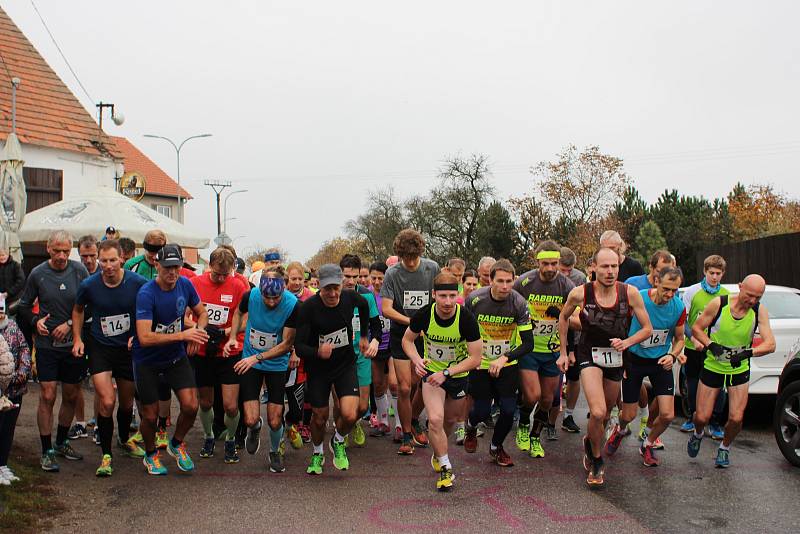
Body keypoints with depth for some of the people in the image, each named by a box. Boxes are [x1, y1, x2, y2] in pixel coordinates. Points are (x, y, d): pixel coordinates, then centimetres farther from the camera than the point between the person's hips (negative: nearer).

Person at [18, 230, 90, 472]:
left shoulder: (79, 270, -5)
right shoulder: (37, 274, -5)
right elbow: (24, 305, 9)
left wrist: (70, 324, -8)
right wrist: (35, 321, -6)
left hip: (74, 343, 2)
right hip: (47, 344, -1)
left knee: (71, 396, 11)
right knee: (47, 397, -4)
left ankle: (62, 442, 29)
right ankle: (47, 450, 6)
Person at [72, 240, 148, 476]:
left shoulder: (137, 283, -15)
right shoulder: (89, 285, -10)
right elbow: (78, 310, 11)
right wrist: (77, 339, 3)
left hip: (128, 348, 1)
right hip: (100, 348, -1)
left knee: (126, 402, 15)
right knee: (107, 402, -13)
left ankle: (124, 439, 44)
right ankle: (106, 456, 2)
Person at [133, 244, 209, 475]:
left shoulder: (185, 285, -8)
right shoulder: (146, 294, -24)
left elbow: (201, 313, 9)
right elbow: (145, 338, -30)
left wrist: (197, 334, -11)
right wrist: (182, 335, -33)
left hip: (176, 358, 4)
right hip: (148, 362, -4)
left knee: (190, 406, -7)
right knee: (151, 415, 5)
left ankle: (176, 444, 23)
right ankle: (150, 455, 34)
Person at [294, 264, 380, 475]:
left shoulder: (350, 297, -14)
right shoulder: (309, 307, -23)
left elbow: (364, 305, 12)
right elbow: (299, 346, -23)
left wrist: (364, 336, 18)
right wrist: (317, 352, -43)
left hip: (346, 364, 1)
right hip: (317, 368, -1)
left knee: (350, 415, -15)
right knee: (320, 417, 9)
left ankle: (338, 442, 19)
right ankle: (317, 454, 40)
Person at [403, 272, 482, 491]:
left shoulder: (466, 319, -26)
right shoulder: (424, 315, -22)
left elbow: (475, 358, -21)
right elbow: (407, 340, -2)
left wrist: (446, 373, -29)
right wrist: (417, 360, -21)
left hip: (459, 375, 1)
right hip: (431, 373, 0)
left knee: (450, 421, 18)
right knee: (435, 419, -19)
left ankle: (438, 453, 49)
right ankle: (446, 469, -2)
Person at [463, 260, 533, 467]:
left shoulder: (519, 303, -18)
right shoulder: (475, 299, -18)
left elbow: (528, 343, -15)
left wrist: (504, 358, -25)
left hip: (507, 363, 1)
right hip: (480, 362, -1)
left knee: (508, 409, -6)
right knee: (482, 411, -2)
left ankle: (496, 447, 24)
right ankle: (470, 427, 37)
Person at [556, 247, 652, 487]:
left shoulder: (630, 293, -14)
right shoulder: (580, 293, -16)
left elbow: (648, 329, -3)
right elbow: (563, 318, 5)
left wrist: (626, 342, -21)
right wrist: (563, 352, 6)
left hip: (615, 358, 3)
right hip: (589, 355, -3)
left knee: (605, 413, 19)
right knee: (598, 413, -20)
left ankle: (590, 441, 52)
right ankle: (596, 462, 5)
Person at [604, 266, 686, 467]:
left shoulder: (679, 307, -11)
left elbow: (679, 339, 6)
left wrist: (673, 355, -14)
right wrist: (621, 361, -12)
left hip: (660, 362, 2)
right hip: (634, 360, -2)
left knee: (667, 415, -6)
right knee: (629, 415, 4)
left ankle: (648, 445, 25)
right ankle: (620, 430, 43)